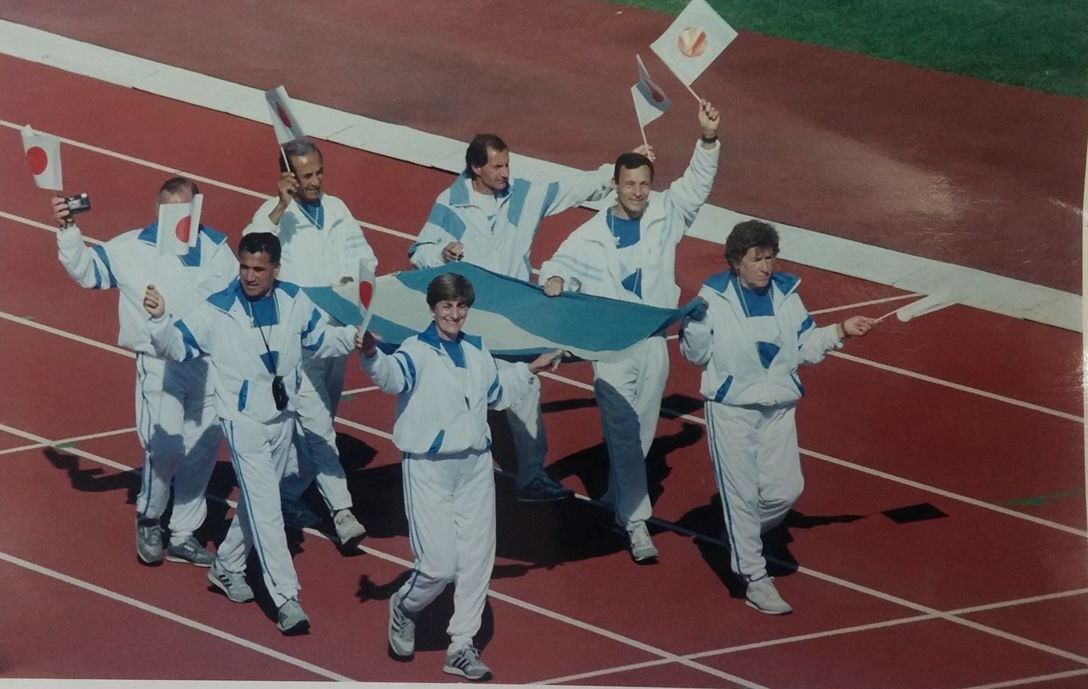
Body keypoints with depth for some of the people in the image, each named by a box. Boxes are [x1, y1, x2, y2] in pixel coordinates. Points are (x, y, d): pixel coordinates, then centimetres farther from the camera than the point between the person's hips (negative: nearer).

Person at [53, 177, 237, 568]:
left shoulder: (214, 247, 1)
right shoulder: (132, 249, -5)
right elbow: (85, 270, -3)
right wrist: (68, 230, -17)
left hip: (208, 365, 4)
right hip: (160, 367, -4)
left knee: (203, 451, 10)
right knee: (166, 448, -15)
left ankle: (183, 536, 25)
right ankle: (148, 520, 13)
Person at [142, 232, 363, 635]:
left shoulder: (293, 302, -1)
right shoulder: (217, 310, -13)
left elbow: (319, 339, 13)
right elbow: (178, 347, -8)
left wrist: (351, 338, -5)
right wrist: (160, 319, -27)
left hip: (283, 417, 5)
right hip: (243, 420, -5)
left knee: (259, 501, 19)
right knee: (265, 507, -10)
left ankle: (226, 567, 39)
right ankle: (286, 598, -9)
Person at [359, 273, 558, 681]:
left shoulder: (478, 352, 12)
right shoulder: (417, 350, -9)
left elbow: (498, 391, 32)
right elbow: (392, 375, -32)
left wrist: (530, 370, 32)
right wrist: (371, 354, -52)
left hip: (476, 466, 6)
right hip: (428, 469, -6)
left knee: (477, 558, 6)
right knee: (439, 563, -11)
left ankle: (461, 647, 18)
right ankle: (403, 609, 21)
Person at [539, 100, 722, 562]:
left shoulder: (664, 217, 1)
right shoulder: (592, 234, -2)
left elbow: (695, 185, -6)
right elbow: (561, 263, 5)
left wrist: (708, 141, -22)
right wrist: (554, 280, -20)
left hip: (653, 343, 3)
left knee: (643, 432, 12)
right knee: (623, 432, -8)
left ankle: (615, 500, 32)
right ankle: (636, 523, -7)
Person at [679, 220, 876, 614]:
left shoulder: (786, 294, 4)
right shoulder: (714, 297, -8)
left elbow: (805, 347, 11)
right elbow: (695, 355, -6)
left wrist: (840, 332, 0)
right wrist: (695, 323, -24)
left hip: (778, 408, 4)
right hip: (731, 408, -4)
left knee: (785, 490, 2)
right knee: (741, 493, -1)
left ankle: (742, 540, 31)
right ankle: (755, 581, 6)